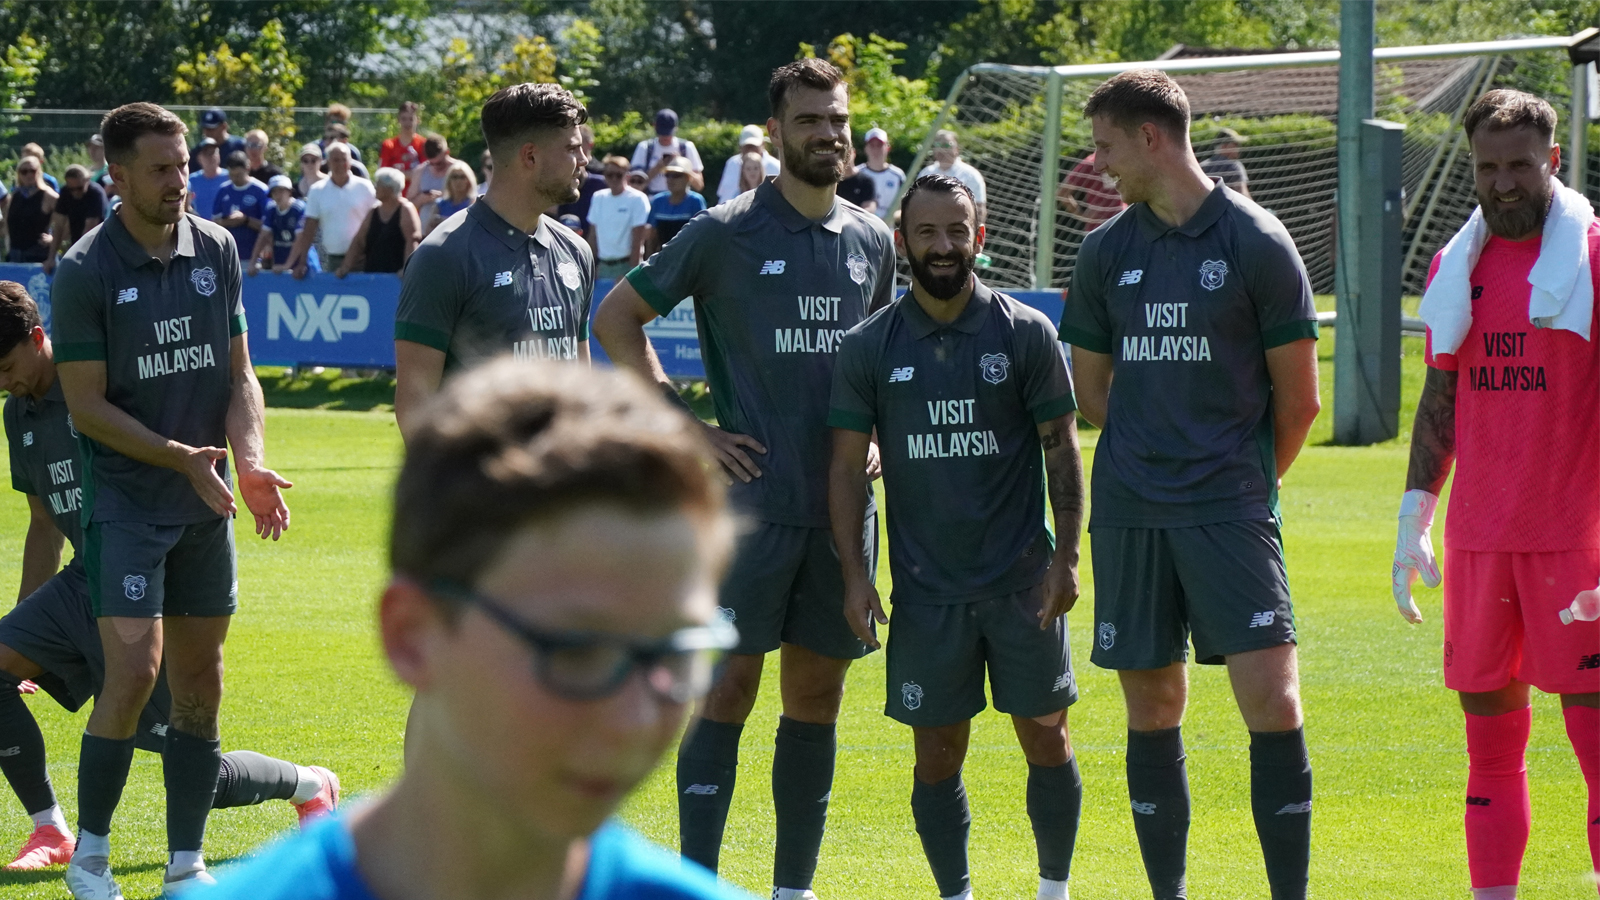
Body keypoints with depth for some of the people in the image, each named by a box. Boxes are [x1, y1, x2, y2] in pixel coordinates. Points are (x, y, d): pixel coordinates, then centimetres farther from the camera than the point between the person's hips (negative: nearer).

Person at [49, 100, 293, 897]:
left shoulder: (216, 250, 5)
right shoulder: (85, 272, -10)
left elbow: (239, 374, 8)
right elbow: (86, 405, -10)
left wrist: (249, 462, -9)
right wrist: (179, 457, -19)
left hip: (205, 503, 5)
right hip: (124, 498, -5)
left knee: (199, 681, 6)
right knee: (134, 669, -15)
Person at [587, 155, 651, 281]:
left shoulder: (637, 199, -6)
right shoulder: (598, 198, 10)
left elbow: (637, 239, -9)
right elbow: (593, 235, 13)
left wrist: (632, 272, -12)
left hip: (626, 264, -5)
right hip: (603, 265, 5)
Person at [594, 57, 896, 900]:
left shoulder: (873, 240, 11)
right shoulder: (725, 232, -5)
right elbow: (616, 316, -1)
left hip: (843, 504, 5)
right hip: (750, 497, -5)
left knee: (817, 695, 8)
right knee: (728, 688, -6)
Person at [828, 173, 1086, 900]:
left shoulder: (1027, 334, -1)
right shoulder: (868, 347, 1)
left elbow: (1061, 449, 2)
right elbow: (847, 465, 4)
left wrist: (1066, 557, -5)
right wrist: (853, 574, -4)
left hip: (1022, 580, -1)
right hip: (926, 588, 1)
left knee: (1045, 737, 2)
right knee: (936, 752, 2)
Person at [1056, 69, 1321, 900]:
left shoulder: (1257, 244, -4)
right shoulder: (1107, 251, 8)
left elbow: (1297, 400, 1)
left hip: (1230, 510, -4)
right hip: (1129, 513, 4)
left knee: (1271, 699, -12)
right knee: (1152, 711, 6)